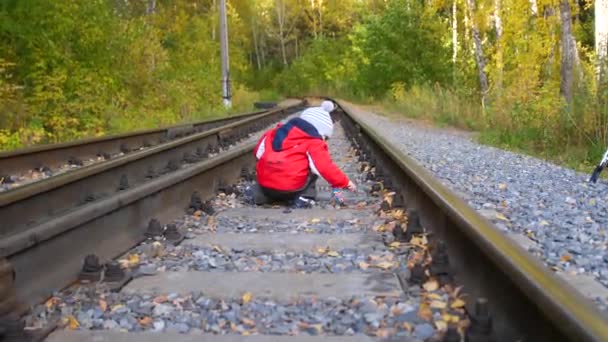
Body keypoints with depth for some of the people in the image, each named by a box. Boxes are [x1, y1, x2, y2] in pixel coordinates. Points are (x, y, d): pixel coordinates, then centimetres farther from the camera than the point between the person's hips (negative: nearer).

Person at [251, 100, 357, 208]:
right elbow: (326, 168, -7)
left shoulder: (278, 131, 17)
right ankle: (304, 198, -2)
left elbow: (258, 152, 22)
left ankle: (261, 194, 16)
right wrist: (346, 183, 5)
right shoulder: (314, 143, -2)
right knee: (312, 169, 17)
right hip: (290, 187, -6)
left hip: (265, 184, 6)